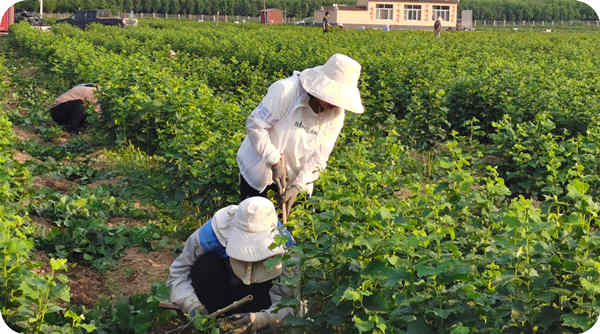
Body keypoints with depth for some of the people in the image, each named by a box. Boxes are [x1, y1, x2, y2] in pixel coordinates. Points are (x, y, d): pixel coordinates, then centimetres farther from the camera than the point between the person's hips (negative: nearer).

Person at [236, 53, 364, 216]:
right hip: (258, 168, -4)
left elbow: (318, 157, -9)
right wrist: (274, 160, -26)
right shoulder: (285, 91, -28)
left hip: (293, 175, 4)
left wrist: (298, 185, -19)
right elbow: (255, 125, -24)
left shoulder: (336, 115, -13)